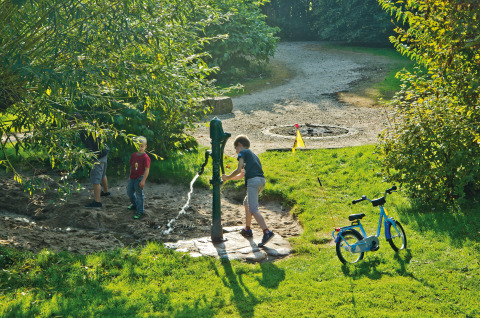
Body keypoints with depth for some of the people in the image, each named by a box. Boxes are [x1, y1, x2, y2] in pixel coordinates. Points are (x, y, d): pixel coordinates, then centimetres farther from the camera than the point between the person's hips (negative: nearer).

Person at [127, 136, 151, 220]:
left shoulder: (145, 157, -16)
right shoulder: (134, 155, 5)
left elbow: (147, 170, -18)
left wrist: (143, 181, -21)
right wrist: (130, 177, 19)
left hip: (139, 178, -7)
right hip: (132, 178, 8)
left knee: (139, 194, -1)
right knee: (129, 192, 18)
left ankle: (140, 211, 10)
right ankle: (135, 205, 43)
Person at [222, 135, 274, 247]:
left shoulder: (243, 152, 9)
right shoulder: (253, 155, 34)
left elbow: (238, 170, -3)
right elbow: (241, 175, 37)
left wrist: (228, 177, 10)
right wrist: (227, 177, 38)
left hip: (253, 181, -9)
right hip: (261, 180, 9)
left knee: (253, 209, -15)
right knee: (246, 203, 27)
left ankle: (267, 232, -30)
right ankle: (247, 229, 33)